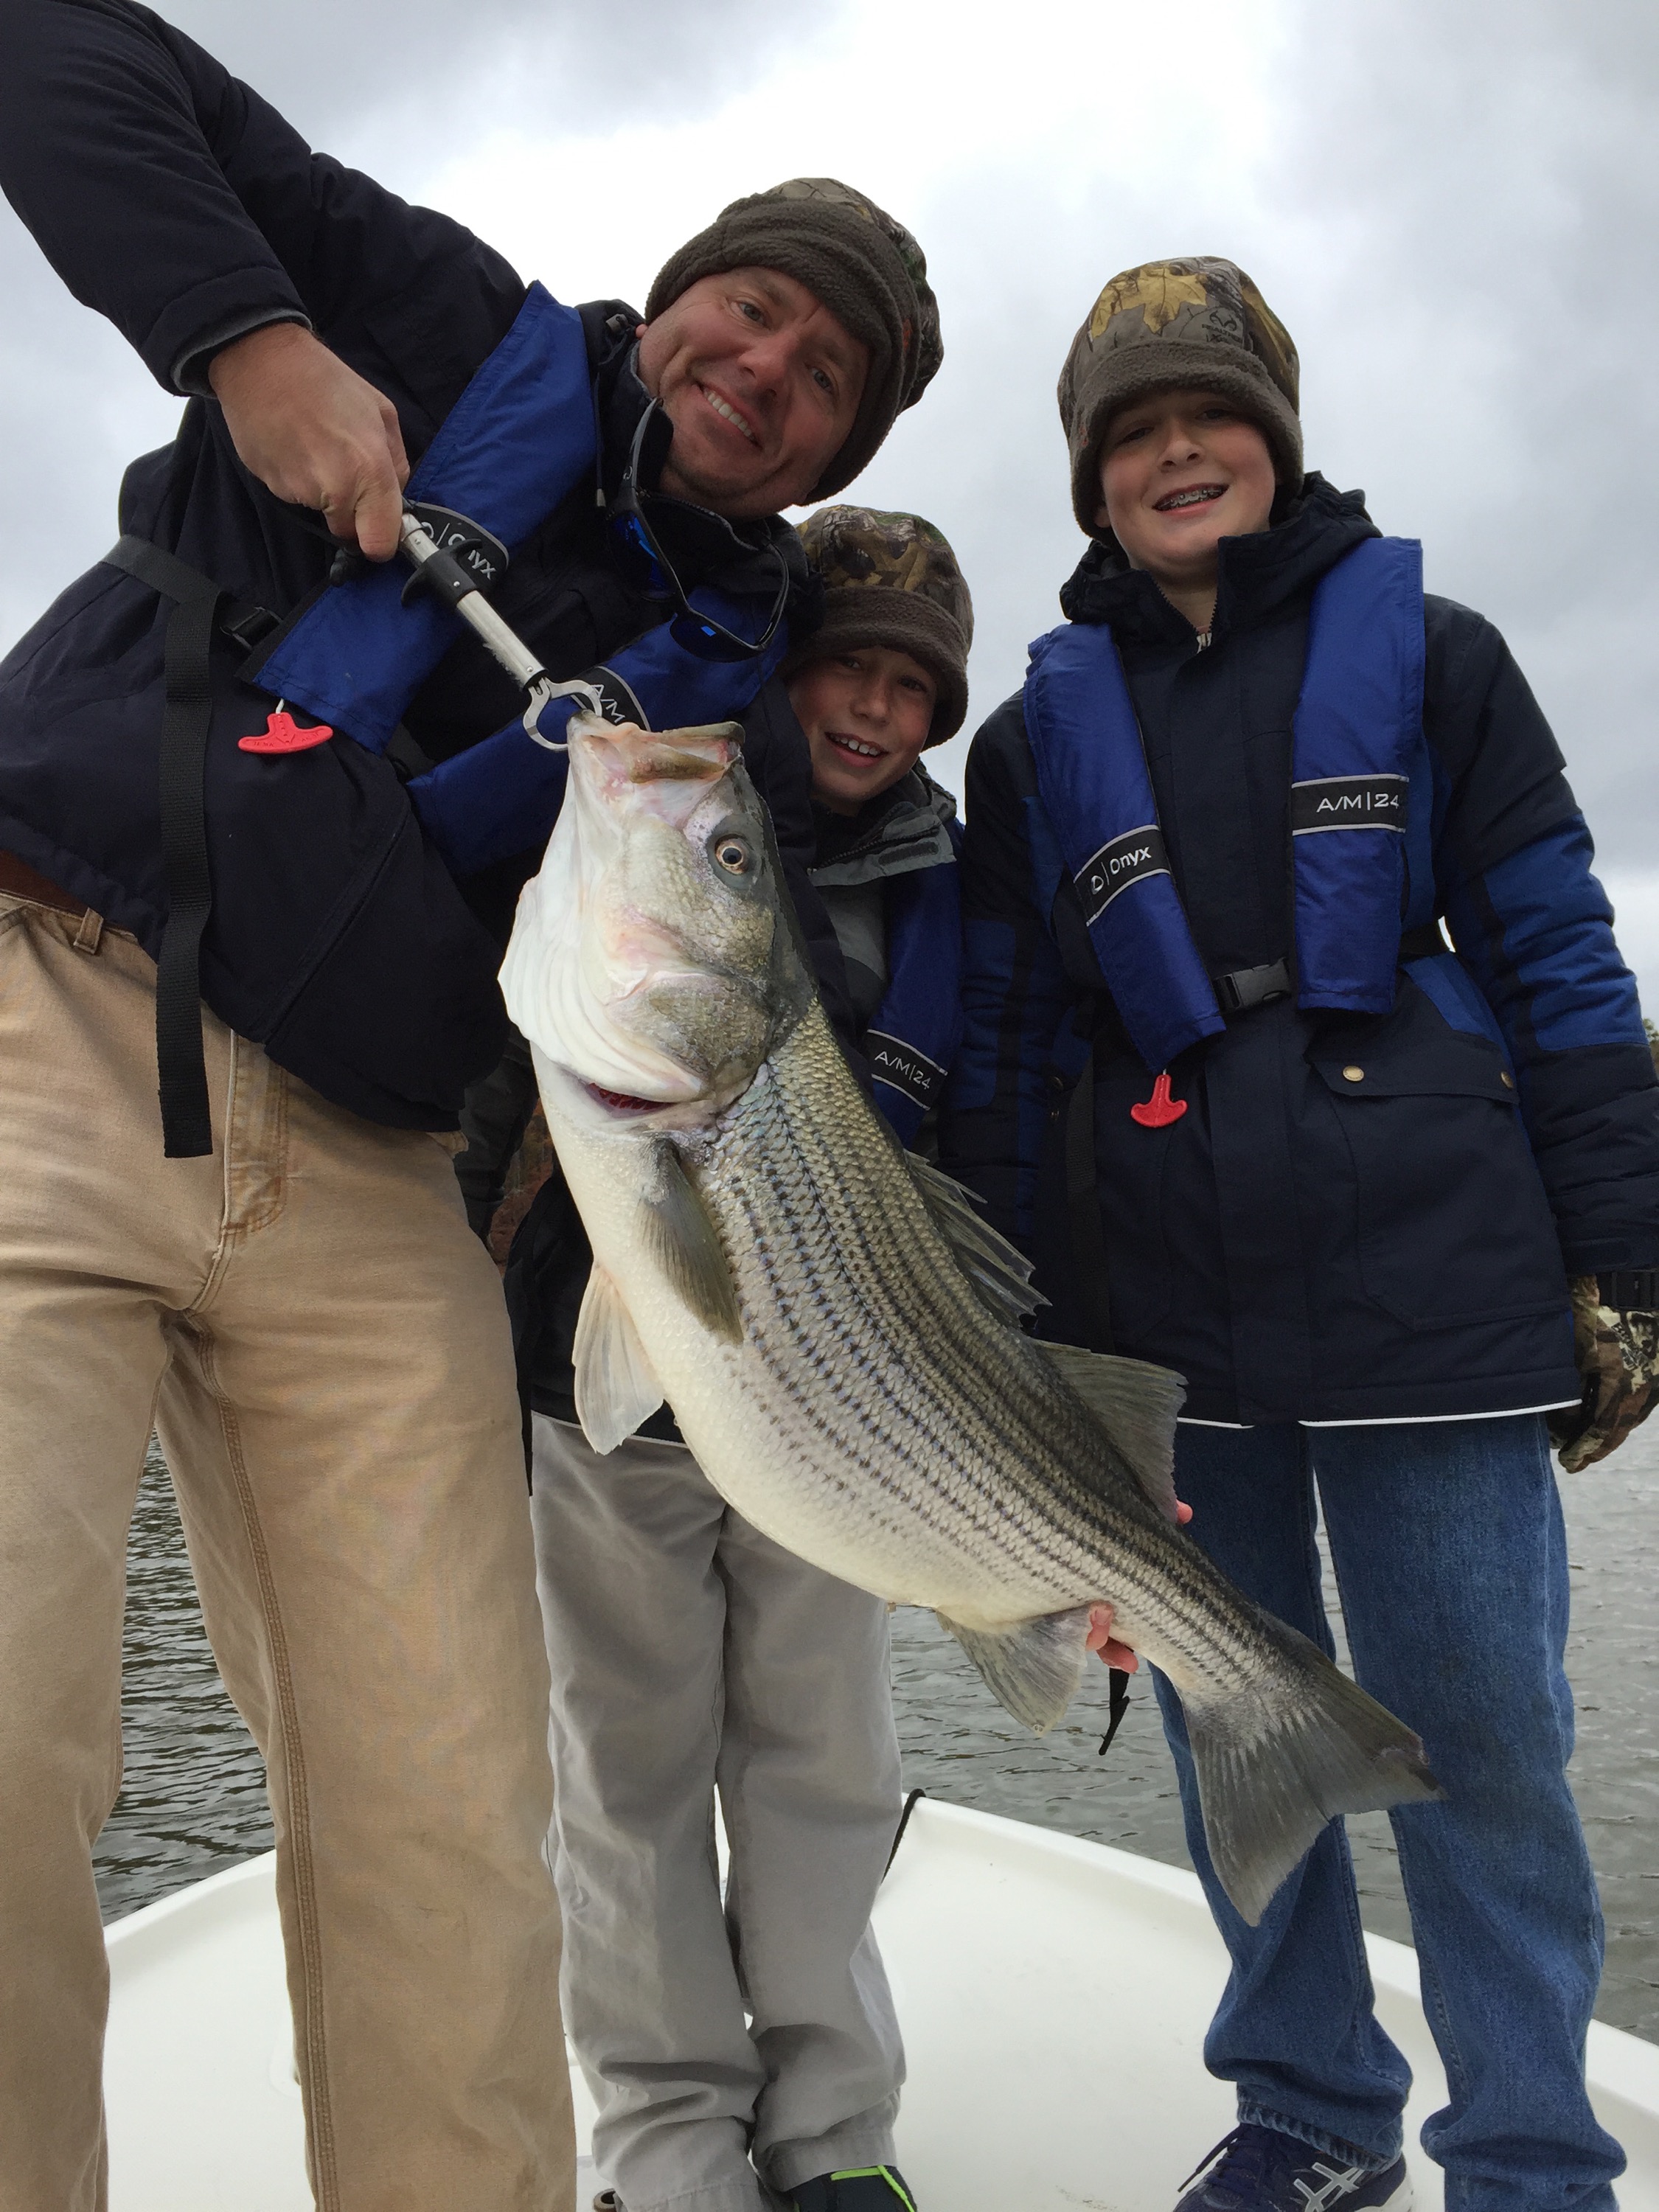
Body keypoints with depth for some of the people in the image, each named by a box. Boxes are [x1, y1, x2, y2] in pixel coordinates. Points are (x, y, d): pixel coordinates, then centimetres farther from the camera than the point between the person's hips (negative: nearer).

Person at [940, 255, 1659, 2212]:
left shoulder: (1423, 652, 9)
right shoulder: (1041, 730, 13)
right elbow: (1004, 1042, 10)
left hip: (1429, 1273, -2)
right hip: (1156, 1306, 3)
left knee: (1480, 1743, 3)